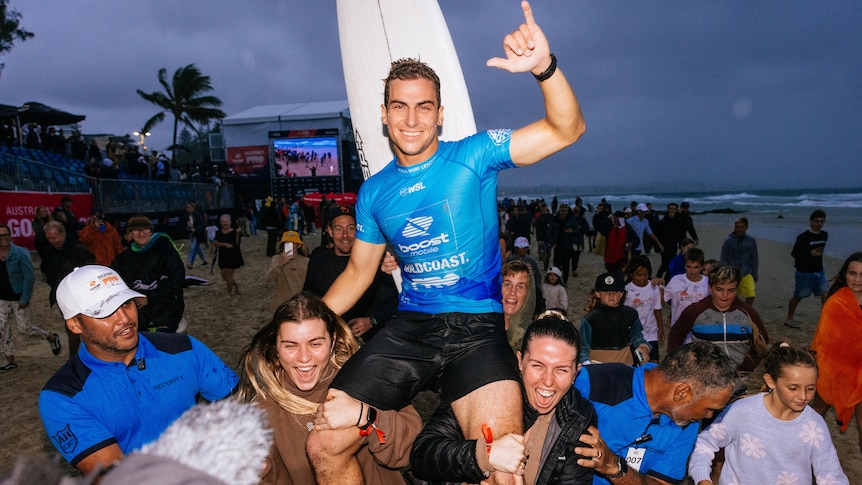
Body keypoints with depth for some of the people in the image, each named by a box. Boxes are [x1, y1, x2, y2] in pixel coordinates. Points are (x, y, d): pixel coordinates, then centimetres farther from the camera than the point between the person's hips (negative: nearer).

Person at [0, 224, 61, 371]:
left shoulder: (20, 253, -14)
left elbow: (29, 277, -14)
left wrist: (24, 299, -16)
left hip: (18, 298, -5)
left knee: (24, 327, -3)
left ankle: (52, 338, 22)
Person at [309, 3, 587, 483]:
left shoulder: (473, 156, -3)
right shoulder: (374, 191, 9)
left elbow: (567, 129, -11)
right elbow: (359, 271, 18)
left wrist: (544, 66, -30)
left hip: (477, 327, -3)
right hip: (409, 327, 4)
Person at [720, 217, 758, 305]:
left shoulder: (751, 241, 1)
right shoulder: (728, 241, -4)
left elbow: (754, 260, 8)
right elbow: (723, 260, -1)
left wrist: (754, 275, 9)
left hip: (746, 274, 1)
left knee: (751, 295, -15)